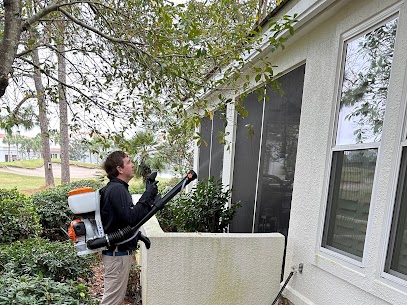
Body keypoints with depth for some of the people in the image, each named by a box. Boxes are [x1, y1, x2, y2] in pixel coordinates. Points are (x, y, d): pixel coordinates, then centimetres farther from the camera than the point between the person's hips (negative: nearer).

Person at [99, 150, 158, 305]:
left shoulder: (115, 188, 11)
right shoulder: (117, 189, -21)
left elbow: (130, 214, 13)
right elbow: (131, 218, -28)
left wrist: (148, 195, 3)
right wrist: (148, 196, -22)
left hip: (118, 250, 10)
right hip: (118, 253, -10)